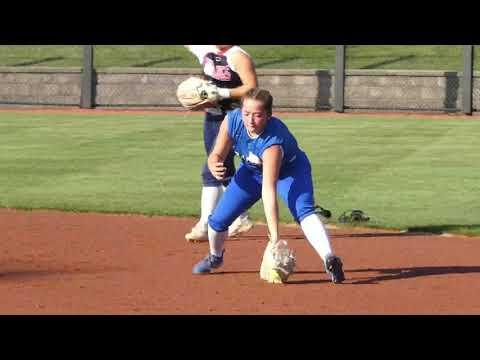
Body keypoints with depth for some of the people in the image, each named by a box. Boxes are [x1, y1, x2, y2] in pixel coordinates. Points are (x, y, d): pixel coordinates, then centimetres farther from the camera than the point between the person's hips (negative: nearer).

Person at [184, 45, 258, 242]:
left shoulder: (238, 57, -16)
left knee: (211, 171, -12)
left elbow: (252, 88, -22)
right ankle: (240, 218, 28)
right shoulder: (206, 50, 7)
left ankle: (205, 226, -10)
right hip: (211, 117, 8)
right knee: (224, 172, 16)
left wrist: (222, 93, -28)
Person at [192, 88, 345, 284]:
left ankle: (329, 260, -46)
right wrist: (214, 165, -41)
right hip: (252, 171, 5)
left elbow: (268, 190, -46)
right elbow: (217, 155, -15)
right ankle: (215, 257, 34)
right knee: (218, 220, 3)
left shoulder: (273, 141, -42)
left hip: (290, 170, -5)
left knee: (303, 211, -33)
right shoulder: (232, 121, -28)